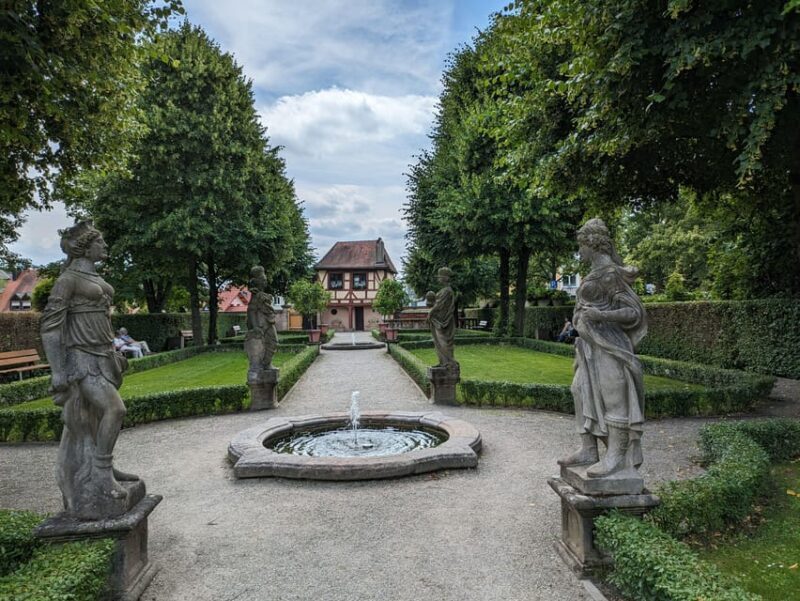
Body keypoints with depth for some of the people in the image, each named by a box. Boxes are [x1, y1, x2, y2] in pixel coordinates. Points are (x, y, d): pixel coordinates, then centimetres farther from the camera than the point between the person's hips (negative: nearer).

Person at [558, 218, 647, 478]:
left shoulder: (610, 274, -14)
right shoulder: (598, 273, 14)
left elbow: (634, 313, -14)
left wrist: (600, 315, -26)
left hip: (607, 347, -10)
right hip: (592, 347, 10)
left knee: (612, 399, -4)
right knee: (584, 395, 10)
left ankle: (616, 457, 2)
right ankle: (588, 450, 16)